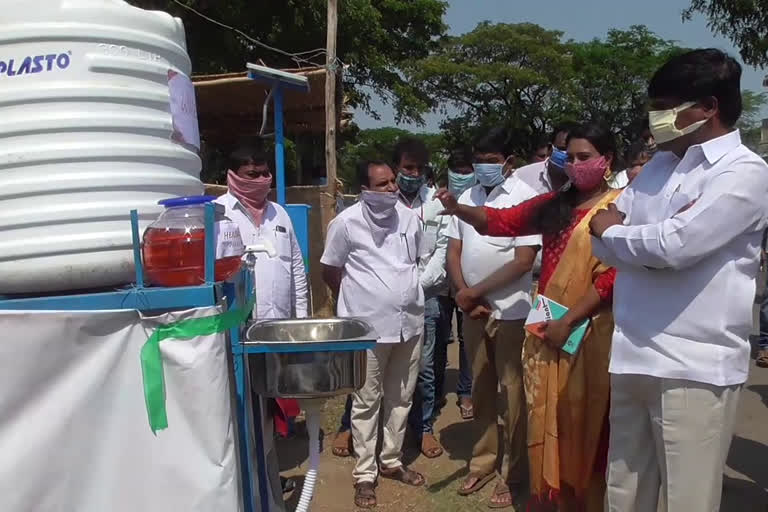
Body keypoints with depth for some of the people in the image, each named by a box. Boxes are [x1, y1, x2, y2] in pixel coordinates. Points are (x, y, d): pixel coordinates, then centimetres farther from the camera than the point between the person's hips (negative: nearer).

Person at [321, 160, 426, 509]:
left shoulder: (409, 218, 3)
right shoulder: (346, 223, -9)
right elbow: (330, 271, 1)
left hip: (409, 322, 5)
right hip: (368, 326, -4)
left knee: (401, 397, 15)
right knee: (367, 401, 5)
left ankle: (391, 461, 31)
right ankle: (365, 473, 18)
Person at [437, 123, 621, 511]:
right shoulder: (554, 205, 12)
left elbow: (612, 278, -13)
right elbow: (501, 221, 11)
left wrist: (568, 322, -16)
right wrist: (457, 208, -6)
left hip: (588, 333, -5)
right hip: (547, 331, 6)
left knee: (586, 426, 4)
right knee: (555, 423, 12)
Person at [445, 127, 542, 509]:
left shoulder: (524, 197, -9)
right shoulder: (466, 197, 8)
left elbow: (524, 261, -15)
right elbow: (454, 251, 8)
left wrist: (475, 291, -13)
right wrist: (463, 295, -7)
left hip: (510, 310, -5)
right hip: (472, 309, 5)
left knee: (512, 391, 4)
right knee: (480, 389, 14)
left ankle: (512, 474, 18)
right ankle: (483, 462, 28)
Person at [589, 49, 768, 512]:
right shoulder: (658, 166, 14)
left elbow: (675, 245, -21)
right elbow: (604, 242, 10)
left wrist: (612, 230, -2)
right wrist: (652, 238, -9)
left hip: (695, 366, -6)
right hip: (632, 356, 7)